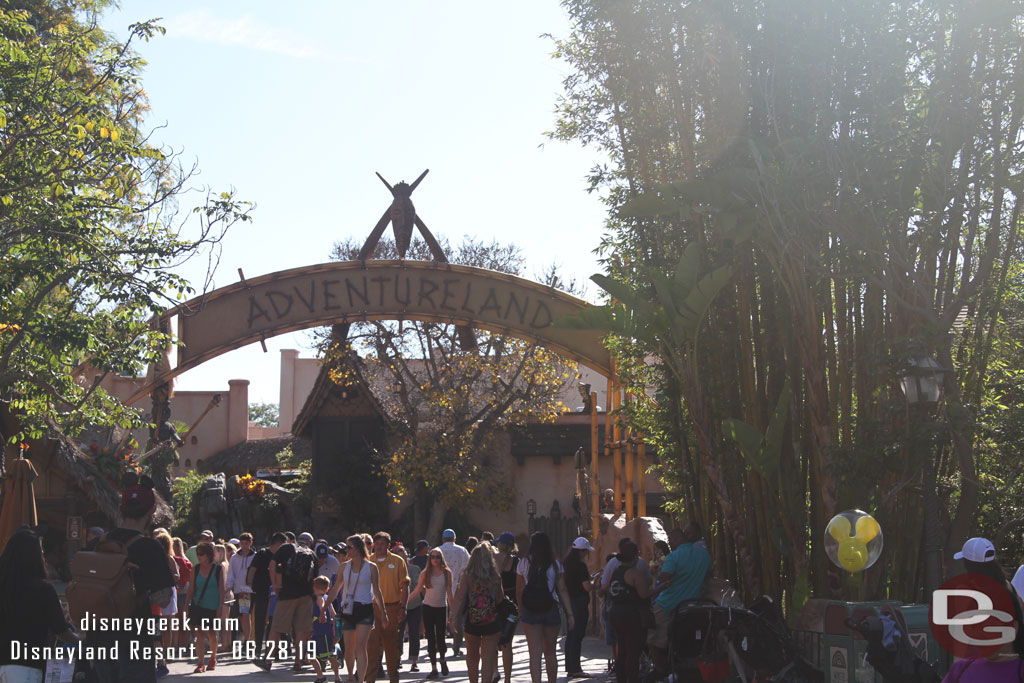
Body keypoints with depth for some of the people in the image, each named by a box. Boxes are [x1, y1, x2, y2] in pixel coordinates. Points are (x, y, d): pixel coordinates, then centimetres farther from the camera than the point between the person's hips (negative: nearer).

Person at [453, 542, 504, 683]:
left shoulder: (467, 577, -9)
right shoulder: (496, 577, -7)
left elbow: (460, 598, -11)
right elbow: (500, 599, 0)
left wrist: (455, 616, -4)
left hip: (471, 622, 1)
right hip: (492, 623, -1)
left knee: (472, 657, 20)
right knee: (488, 658, 2)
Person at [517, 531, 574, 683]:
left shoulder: (524, 563, -1)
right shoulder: (556, 565, 1)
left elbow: (519, 591, 3)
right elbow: (562, 590, -1)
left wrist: (521, 610, 15)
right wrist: (569, 613, 0)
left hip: (530, 612, -1)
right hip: (551, 610, 1)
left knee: (535, 653, -4)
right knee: (550, 652, 17)